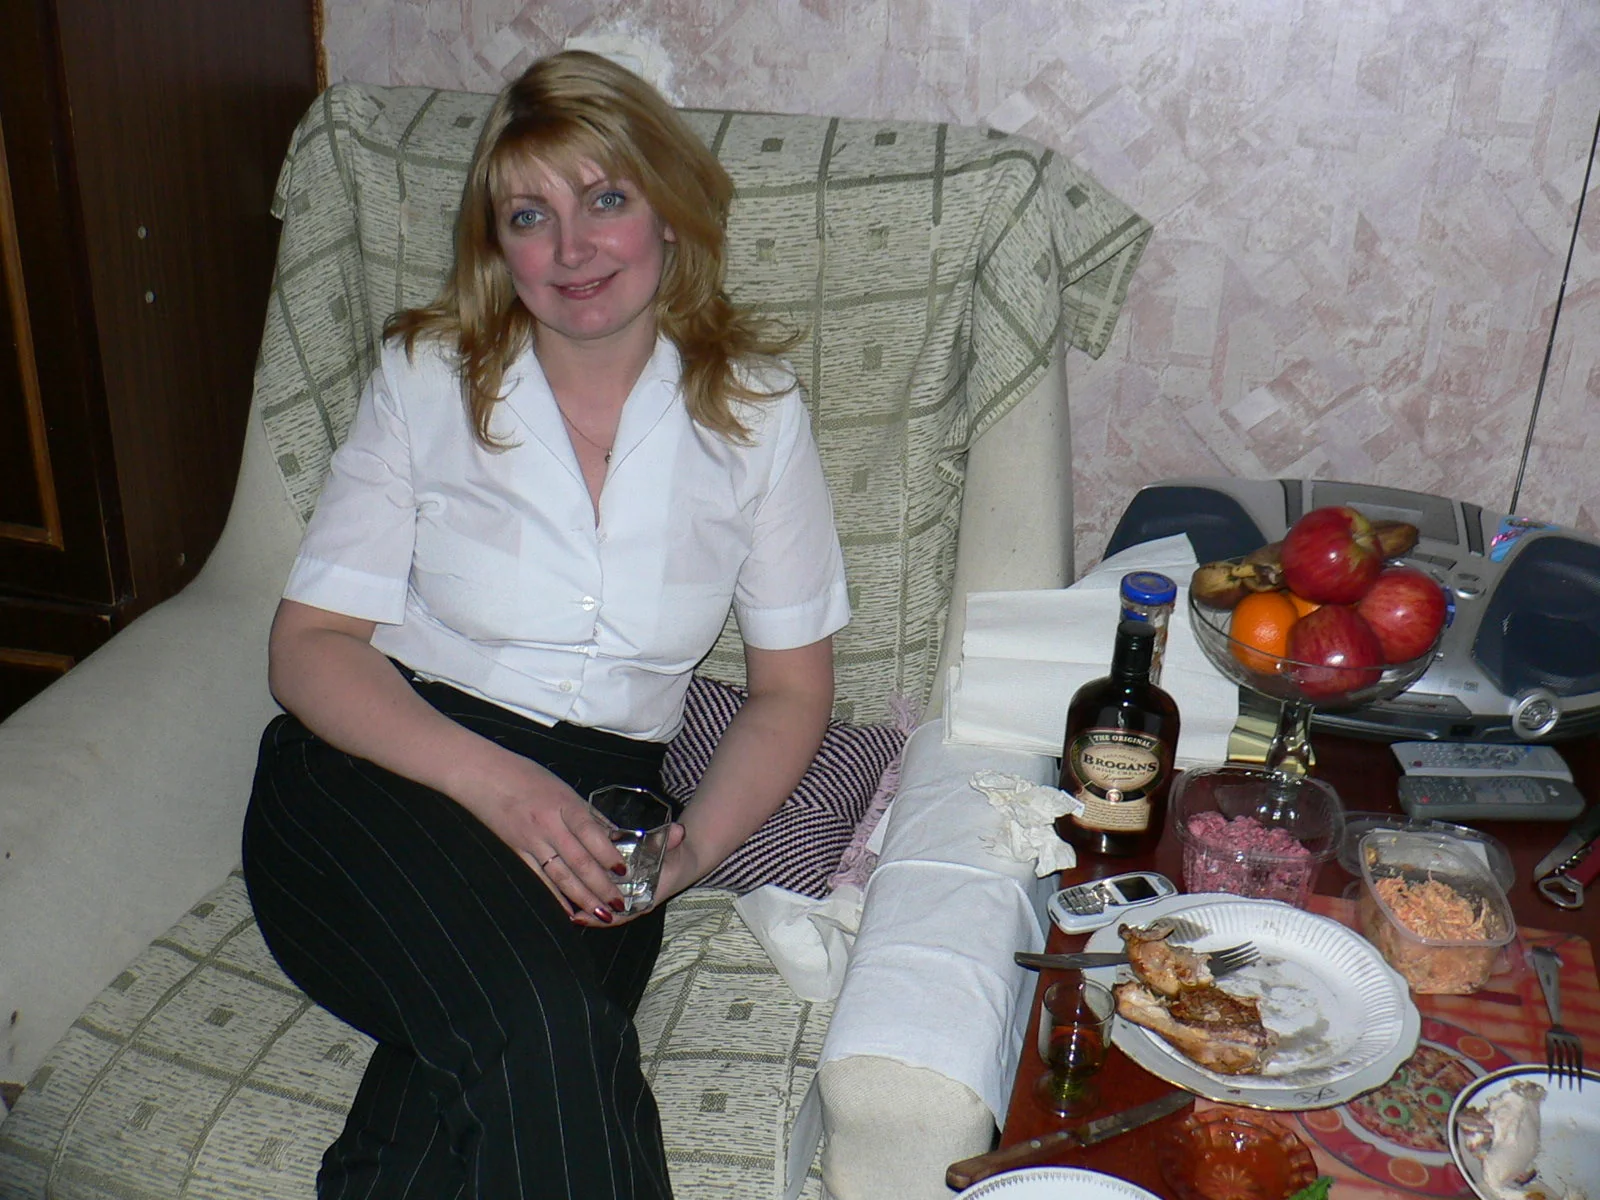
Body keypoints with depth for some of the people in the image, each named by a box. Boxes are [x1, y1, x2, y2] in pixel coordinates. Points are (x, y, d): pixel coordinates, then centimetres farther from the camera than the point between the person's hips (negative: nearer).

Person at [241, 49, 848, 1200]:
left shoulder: (752, 406, 6)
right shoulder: (428, 379, 4)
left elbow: (791, 686, 9)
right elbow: (311, 645, 1)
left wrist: (694, 845, -10)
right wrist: (494, 780, -16)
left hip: (594, 816, 1)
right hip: (386, 774, 0)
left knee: (501, 1079, -30)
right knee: (540, 1033, -31)